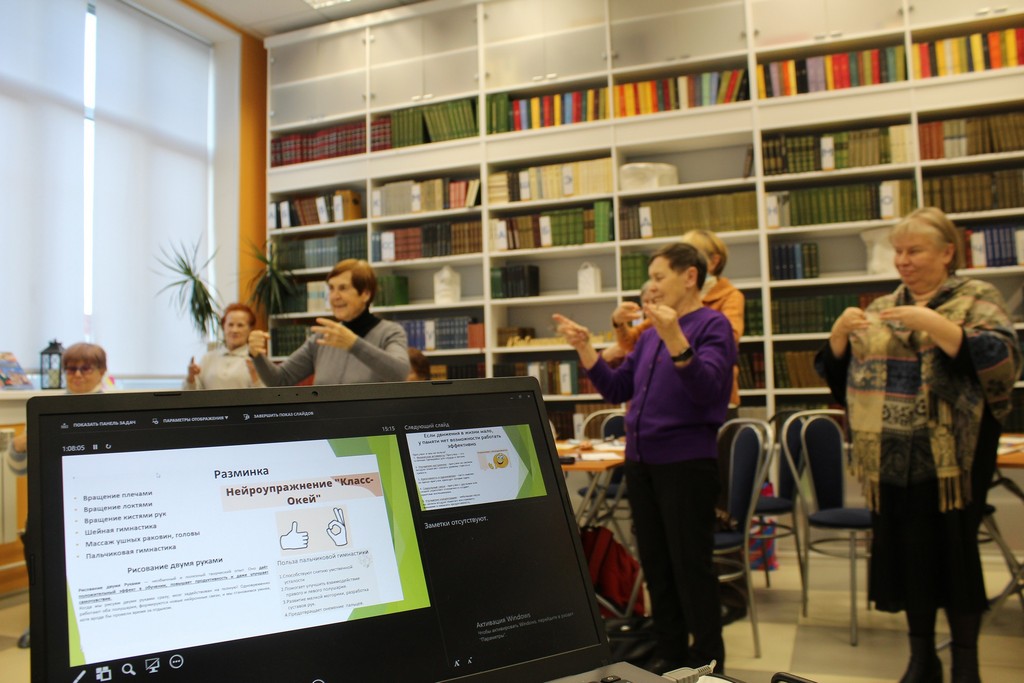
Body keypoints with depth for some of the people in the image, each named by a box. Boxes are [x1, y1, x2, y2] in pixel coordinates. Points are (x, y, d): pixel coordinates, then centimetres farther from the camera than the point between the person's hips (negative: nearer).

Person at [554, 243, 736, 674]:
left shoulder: (712, 325, -8)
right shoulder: (650, 334, 12)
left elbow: (707, 390, -22)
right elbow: (616, 390, 12)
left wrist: (675, 338, -35)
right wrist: (584, 348, 2)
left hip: (687, 463, -7)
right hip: (640, 462, 7)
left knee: (691, 565, 3)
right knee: (655, 564, 14)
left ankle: (707, 662, 19)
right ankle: (668, 654, 29)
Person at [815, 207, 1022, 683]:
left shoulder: (976, 299, 1)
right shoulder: (881, 310, 13)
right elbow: (839, 374, 12)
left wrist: (932, 323, -23)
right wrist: (840, 332, -7)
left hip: (953, 457, -4)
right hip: (892, 459, 4)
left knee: (955, 551, 3)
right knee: (907, 552, 9)